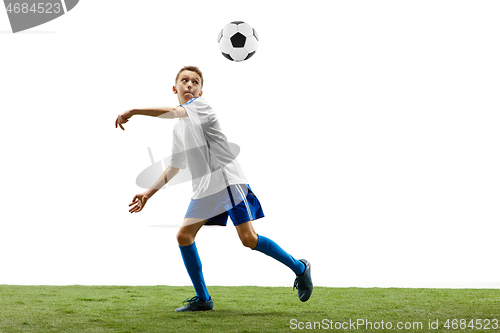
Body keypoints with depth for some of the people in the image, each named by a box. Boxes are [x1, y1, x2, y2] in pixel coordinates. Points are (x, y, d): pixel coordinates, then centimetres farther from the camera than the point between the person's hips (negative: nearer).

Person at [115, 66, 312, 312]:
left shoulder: (201, 105, -3)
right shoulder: (178, 128, 20)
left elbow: (173, 112, -23)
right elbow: (174, 167, 28)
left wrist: (133, 111, -23)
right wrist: (148, 193, 25)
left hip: (229, 181, -8)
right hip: (204, 190, 8)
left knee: (249, 239, -16)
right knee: (184, 236, -1)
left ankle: (299, 268, 3)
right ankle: (203, 299, 8)